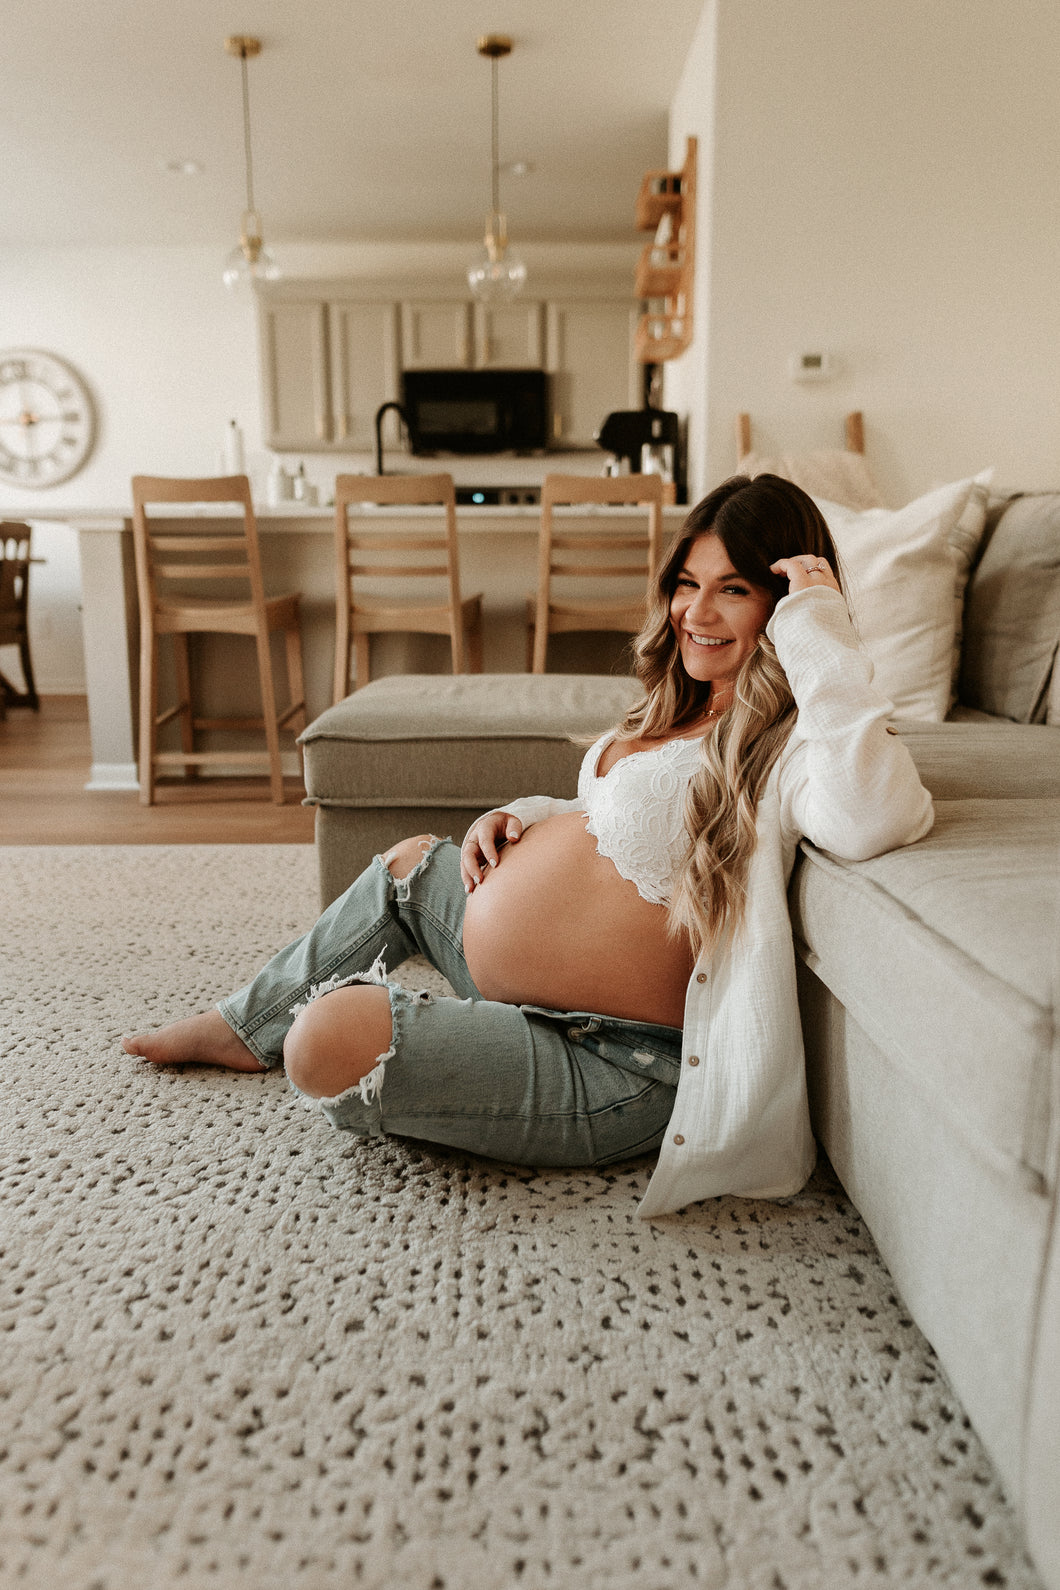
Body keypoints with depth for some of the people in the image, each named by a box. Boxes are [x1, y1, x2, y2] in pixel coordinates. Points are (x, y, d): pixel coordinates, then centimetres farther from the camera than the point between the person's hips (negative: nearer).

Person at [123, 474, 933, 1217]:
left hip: (613, 1064, -10)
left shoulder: (787, 743, -21)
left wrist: (823, 633, -34)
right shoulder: (689, 708, 8)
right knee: (413, 860, 25)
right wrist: (525, 815, 5)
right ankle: (244, 1027, 42)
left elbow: (873, 817, -44)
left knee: (330, 1044, -24)